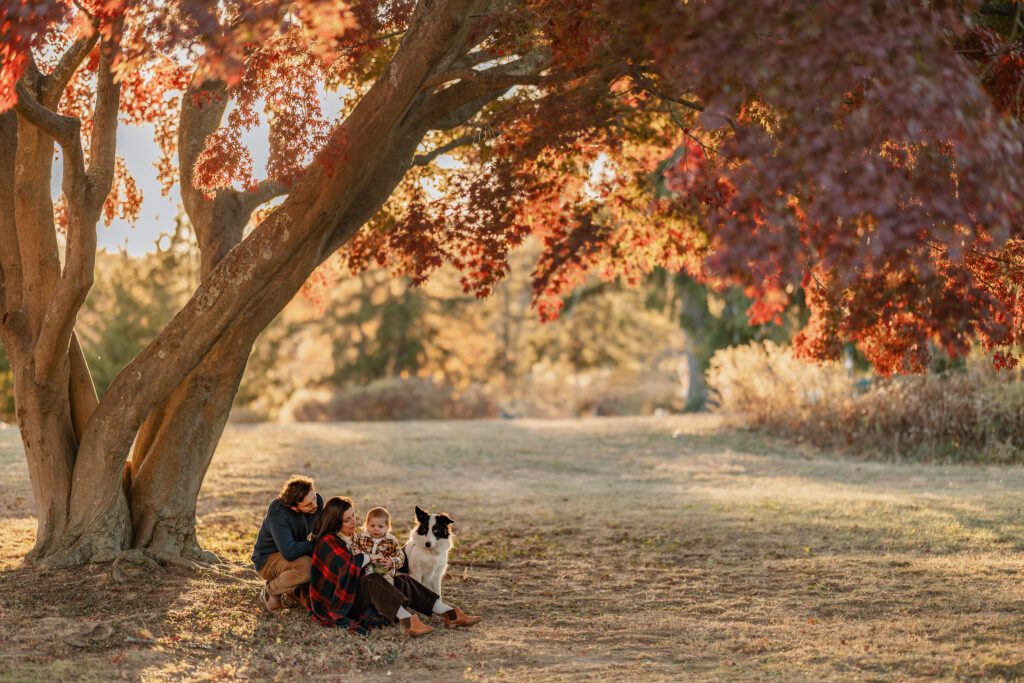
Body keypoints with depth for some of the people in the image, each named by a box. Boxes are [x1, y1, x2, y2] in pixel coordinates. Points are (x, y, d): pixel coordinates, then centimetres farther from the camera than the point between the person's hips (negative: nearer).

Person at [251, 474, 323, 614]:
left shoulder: (316, 500, -14)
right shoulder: (277, 513, -34)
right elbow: (289, 552, -43)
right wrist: (313, 545, -28)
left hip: (299, 554, 7)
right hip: (267, 560, -7)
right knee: (306, 566, -35)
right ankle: (271, 591, -9)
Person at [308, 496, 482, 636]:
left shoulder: (353, 538, 17)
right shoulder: (327, 542, -10)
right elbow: (348, 565, -28)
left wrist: (390, 563, -10)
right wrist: (369, 557, -10)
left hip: (358, 592, 8)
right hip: (338, 602, -8)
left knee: (403, 580, -6)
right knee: (373, 581, -33)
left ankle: (449, 614, -18)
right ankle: (407, 621, -52)